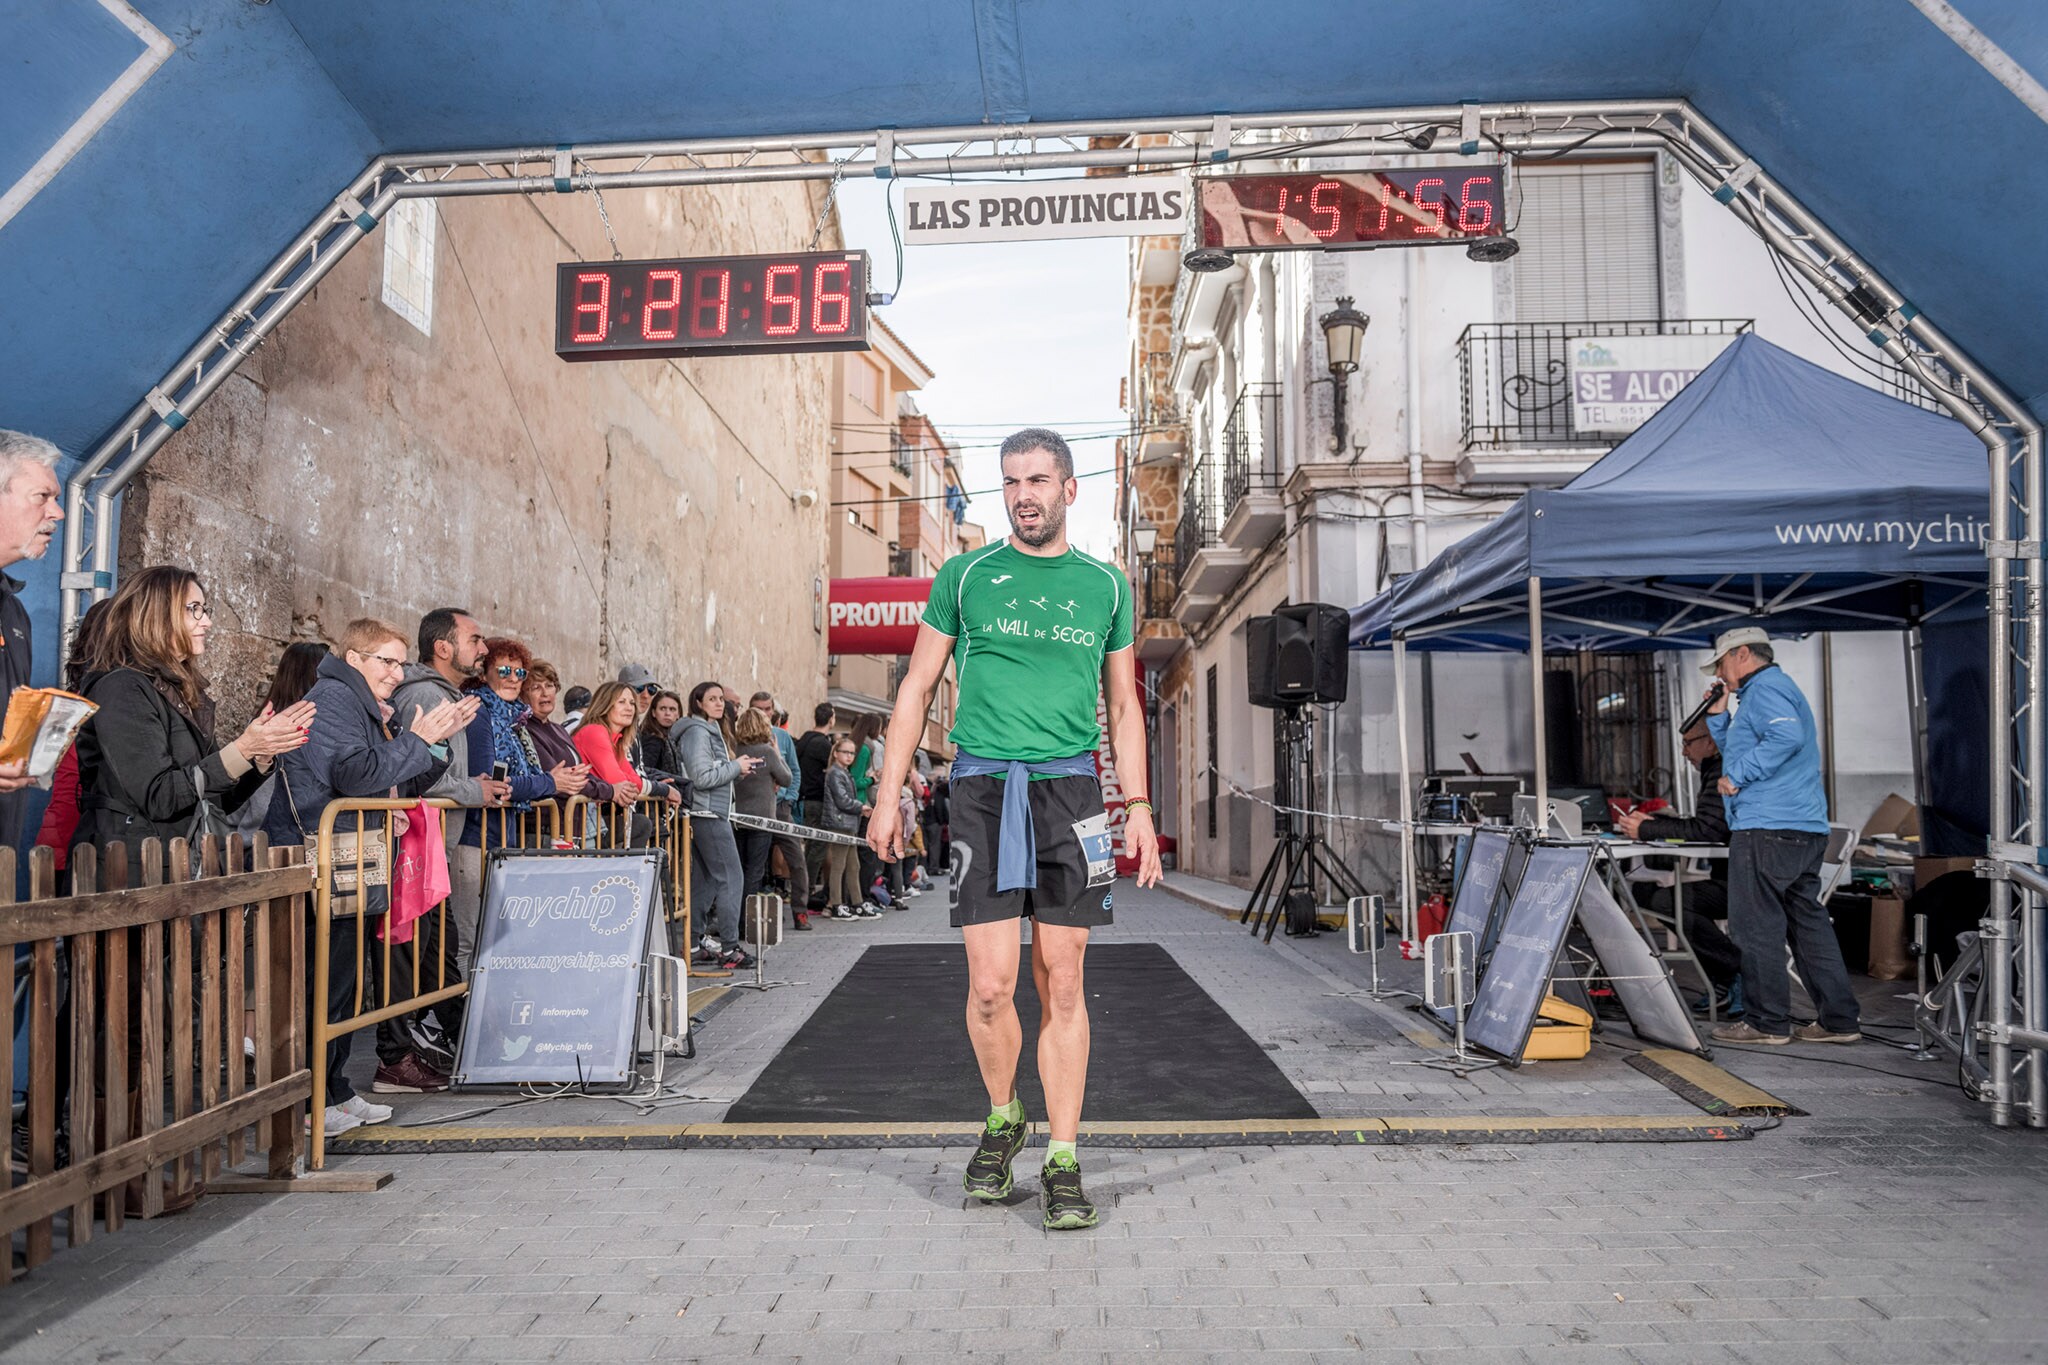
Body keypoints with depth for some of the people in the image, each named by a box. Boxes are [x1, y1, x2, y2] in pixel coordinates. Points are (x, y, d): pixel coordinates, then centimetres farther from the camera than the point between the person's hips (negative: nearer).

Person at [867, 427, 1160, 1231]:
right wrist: (888, 795, 4)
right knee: (990, 984, -5)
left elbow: (1123, 706, 16)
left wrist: (1138, 806, 7)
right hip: (984, 785, -1)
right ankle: (1002, 1120, 23)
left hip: (1069, 787, 1)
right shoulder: (965, 577, 7)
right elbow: (916, 690, 10)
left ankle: (1062, 1163, 13)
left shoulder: (1105, 585, 11)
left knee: (1061, 985, 2)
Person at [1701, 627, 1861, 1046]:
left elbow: (1786, 737, -26)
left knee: (1756, 926, -4)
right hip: (1806, 829, 11)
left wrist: (1737, 776, -19)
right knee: (1808, 922, 12)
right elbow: (1739, 749, 33)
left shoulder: (1764, 689, -7)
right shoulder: (1776, 689, 26)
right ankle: (1839, 1019, 14)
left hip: (1767, 830, -11)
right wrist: (1718, 713, 21)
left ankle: (1767, 1022, 0)